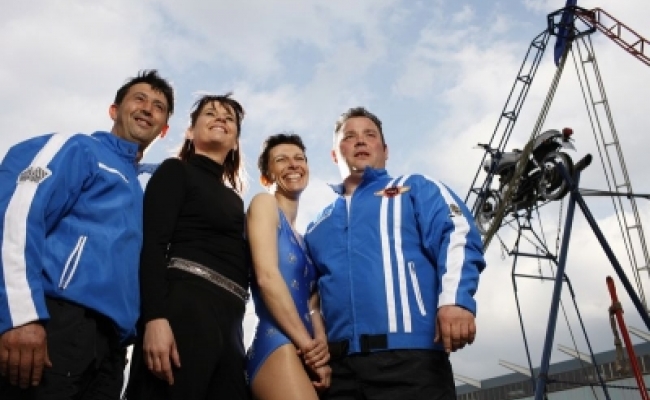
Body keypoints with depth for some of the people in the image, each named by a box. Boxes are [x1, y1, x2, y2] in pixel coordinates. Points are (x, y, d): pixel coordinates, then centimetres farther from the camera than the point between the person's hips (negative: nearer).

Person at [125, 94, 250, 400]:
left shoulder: (234, 199, 26)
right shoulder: (175, 171, 8)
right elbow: (153, 245, -7)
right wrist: (155, 318, -21)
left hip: (229, 319, 7)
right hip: (185, 305, -6)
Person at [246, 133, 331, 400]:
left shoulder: (303, 237, 24)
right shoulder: (264, 203, 4)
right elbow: (267, 276, -10)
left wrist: (321, 345, -3)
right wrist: (309, 345, -11)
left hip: (306, 354, 8)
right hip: (278, 345, -8)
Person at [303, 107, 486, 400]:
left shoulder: (416, 189, 15)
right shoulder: (317, 226, 27)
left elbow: (457, 236, -2)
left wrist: (455, 298, -20)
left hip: (409, 353, -4)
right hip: (339, 364, 4)